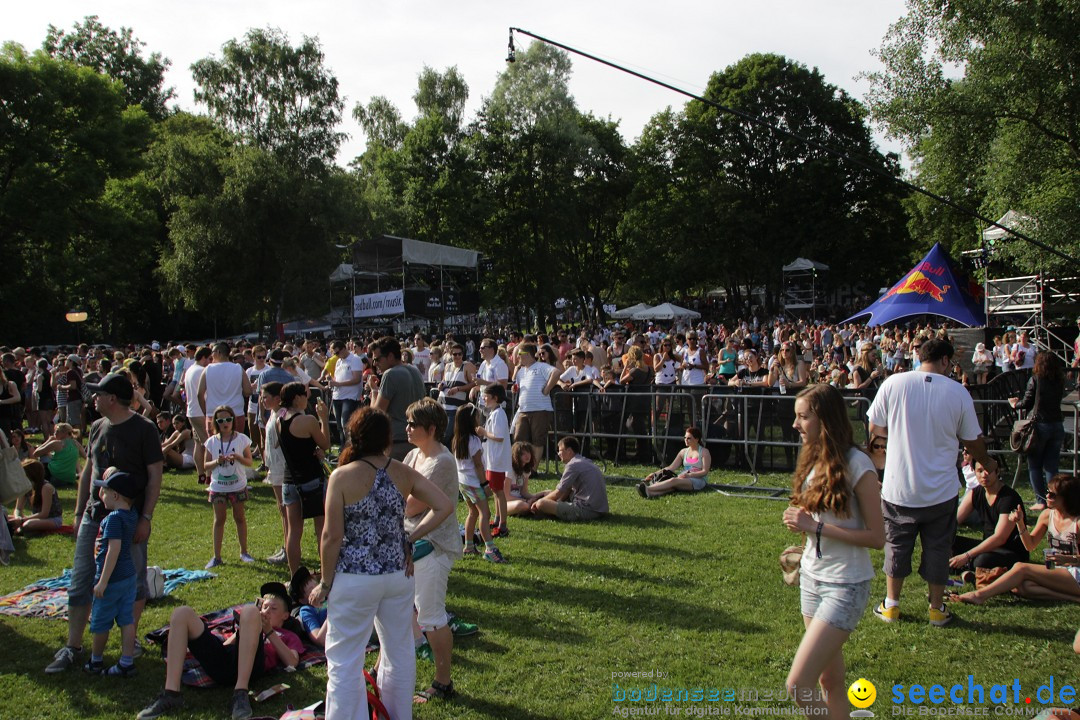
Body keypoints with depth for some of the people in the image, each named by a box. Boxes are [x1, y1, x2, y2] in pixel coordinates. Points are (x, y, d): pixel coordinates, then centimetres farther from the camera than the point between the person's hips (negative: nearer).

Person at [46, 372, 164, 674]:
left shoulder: (143, 429, -11)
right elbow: (88, 471, 16)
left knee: (134, 582, 6)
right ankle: (72, 646, 15)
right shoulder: (98, 428, 8)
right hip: (95, 514, 6)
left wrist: (146, 518, -15)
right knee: (80, 582, 6)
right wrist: (79, 512, 13)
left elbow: (155, 476, -11)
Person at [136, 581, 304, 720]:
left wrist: (269, 631, 10)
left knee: (250, 610, -28)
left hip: (249, 665, -4)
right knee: (182, 613, -9)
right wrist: (242, 627, 14)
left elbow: (292, 662, 8)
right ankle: (171, 694, -23)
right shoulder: (250, 626, 41)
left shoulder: (289, 637, 31)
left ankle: (240, 694, -36)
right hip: (220, 663, 4)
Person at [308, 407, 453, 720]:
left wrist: (325, 583, -1)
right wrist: (410, 539, 1)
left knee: (344, 659, 9)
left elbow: (332, 536, -12)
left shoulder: (343, 476, -12)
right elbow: (444, 506, -4)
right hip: (398, 574, 5)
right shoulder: (404, 473, -1)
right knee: (400, 652, 19)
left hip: (355, 579, -4)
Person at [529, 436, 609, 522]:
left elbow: (558, 493, -9)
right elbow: (568, 491, 20)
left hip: (587, 510, -10)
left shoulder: (573, 465, -12)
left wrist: (539, 501, 5)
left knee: (541, 504, -18)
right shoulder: (586, 462, 18)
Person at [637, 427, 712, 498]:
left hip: (698, 480, -4)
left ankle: (647, 489, -54)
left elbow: (705, 471, -5)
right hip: (684, 479, 5)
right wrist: (655, 473, 1)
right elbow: (671, 467, 13)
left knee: (674, 480, -34)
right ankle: (651, 493, -64)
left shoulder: (704, 452, 3)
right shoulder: (683, 452, 18)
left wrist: (689, 475, -20)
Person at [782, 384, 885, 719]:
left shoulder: (856, 465, -17)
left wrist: (815, 527, -20)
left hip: (845, 586, -7)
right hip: (813, 578, 8)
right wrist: (803, 541, -5)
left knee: (797, 687, -11)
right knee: (830, 681, 16)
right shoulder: (814, 459, 6)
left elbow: (876, 537, -18)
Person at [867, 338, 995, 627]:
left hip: (898, 487, 0)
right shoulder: (958, 392, -7)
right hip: (940, 490, 0)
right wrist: (987, 462, 24)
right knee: (938, 547, 15)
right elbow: (973, 441, 3)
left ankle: (891, 605, 26)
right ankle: (937, 609, 25)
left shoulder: (893, 383, -9)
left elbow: (874, 427, 0)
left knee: (897, 544, 15)